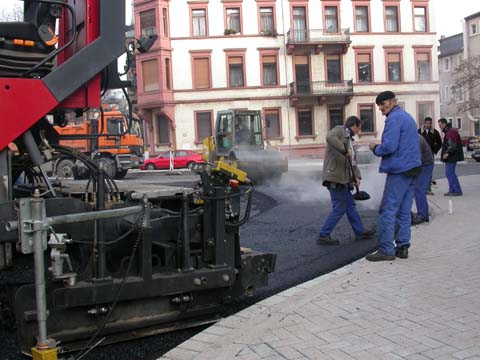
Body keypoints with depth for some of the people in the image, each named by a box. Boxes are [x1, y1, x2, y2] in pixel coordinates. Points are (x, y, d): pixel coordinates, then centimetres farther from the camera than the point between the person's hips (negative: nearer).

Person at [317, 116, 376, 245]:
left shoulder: (349, 139, 23)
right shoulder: (339, 130, -4)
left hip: (343, 178, 10)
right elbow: (330, 137, -28)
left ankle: (360, 232, 28)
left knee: (350, 206, 17)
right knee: (339, 209, -6)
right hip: (334, 177, -10)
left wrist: (356, 176, 5)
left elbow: (352, 161, 20)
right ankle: (323, 236, 1)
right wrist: (345, 150, -31)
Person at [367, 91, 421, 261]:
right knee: (404, 211, 11)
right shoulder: (407, 117, 20)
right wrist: (380, 147, 16)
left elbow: (389, 146, -20)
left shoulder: (394, 119, -12)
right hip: (411, 169, 10)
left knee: (388, 210, -7)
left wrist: (376, 149, -2)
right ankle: (402, 247, 14)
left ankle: (385, 249, -6)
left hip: (398, 170, -10)